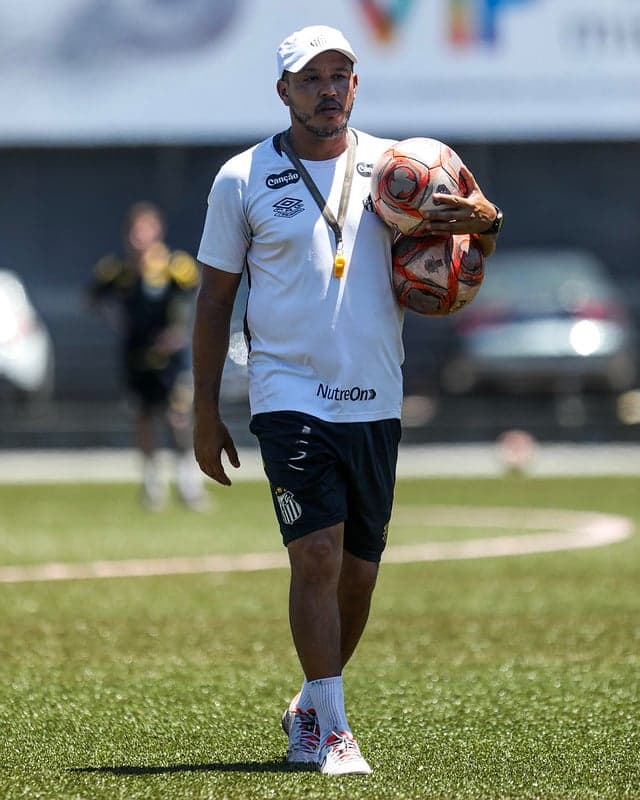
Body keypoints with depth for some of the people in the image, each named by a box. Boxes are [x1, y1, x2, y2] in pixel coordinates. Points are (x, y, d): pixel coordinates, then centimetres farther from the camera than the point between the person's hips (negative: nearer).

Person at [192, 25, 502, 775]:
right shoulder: (243, 179, 1)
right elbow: (214, 299, 5)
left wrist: (482, 218, -16)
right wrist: (205, 413, 2)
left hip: (374, 402, 4)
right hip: (290, 397, -4)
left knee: (358, 572, 9)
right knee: (317, 555, -16)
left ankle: (309, 709, 28)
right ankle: (331, 731, -11)